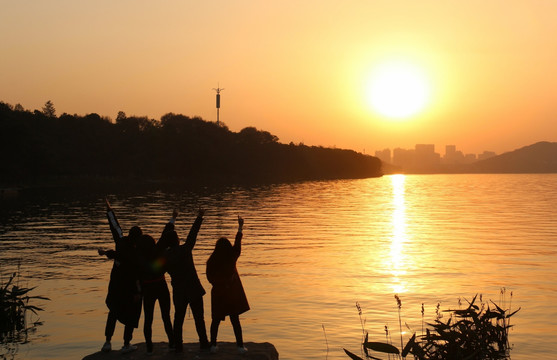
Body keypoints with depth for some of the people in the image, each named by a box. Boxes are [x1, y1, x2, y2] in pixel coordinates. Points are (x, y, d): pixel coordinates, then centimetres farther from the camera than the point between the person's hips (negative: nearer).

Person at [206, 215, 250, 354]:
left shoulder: (211, 262, -10)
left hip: (218, 293, 0)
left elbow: (210, 278, -1)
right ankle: (240, 346, 6)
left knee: (216, 319, 12)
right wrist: (240, 227, 12)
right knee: (235, 319, 6)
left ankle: (213, 345, 12)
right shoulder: (232, 258, -10)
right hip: (233, 293, 0)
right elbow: (237, 244, 3)